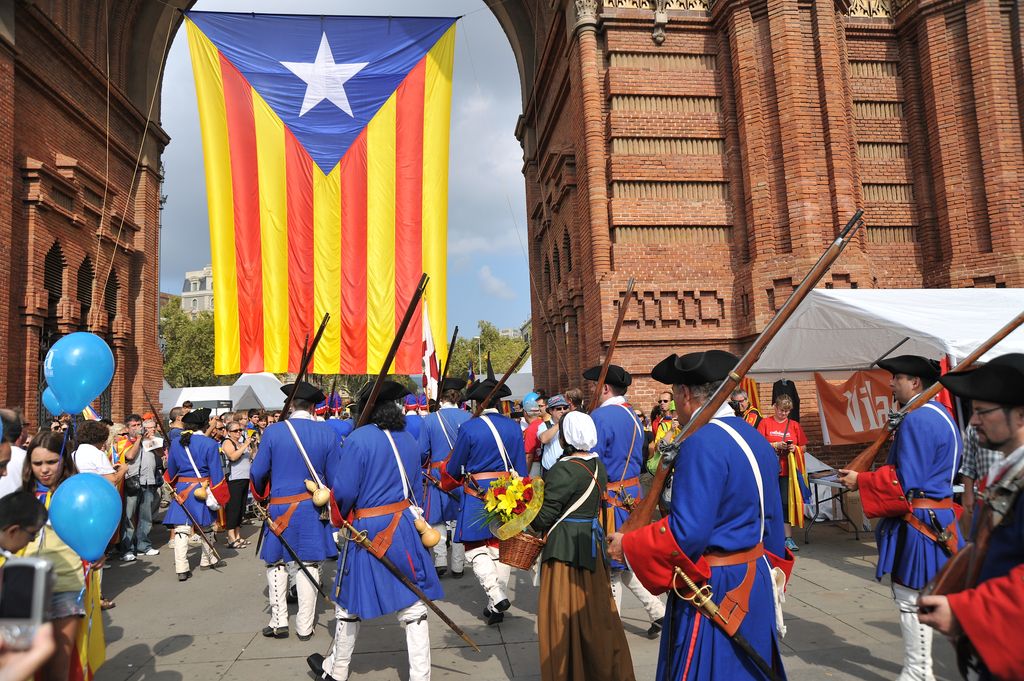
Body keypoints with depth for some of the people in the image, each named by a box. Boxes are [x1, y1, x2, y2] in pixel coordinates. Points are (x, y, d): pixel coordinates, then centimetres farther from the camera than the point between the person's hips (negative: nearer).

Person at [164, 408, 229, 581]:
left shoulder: (176, 442, 2)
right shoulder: (209, 444, -11)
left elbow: (172, 469, 12)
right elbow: (216, 472, -10)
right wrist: (219, 497, -3)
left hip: (182, 488, 3)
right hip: (202, 489, -2)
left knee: (181, 529, 1)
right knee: (205, 527, 16)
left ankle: (181, 569, -5)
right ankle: (208, 559, 31)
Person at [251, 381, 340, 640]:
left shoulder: (273, 431, -9)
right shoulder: (327, 432, -6)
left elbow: (258, 472, -3)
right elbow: (334, 476, -1)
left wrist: (261, 496, 18)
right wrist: (331, 504, 16)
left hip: (280, 508, -1)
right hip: (313, 509, 1)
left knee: (276, 563, 17)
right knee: (309, 565, 9)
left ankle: (279, 621, 20)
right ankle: (305, 626, 16)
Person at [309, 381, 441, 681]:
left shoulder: (358, 439, -13)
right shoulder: (409, 440, 4)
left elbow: (344, 491, -14)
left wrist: (339, 515, 6)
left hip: (367, 531, -4)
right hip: (405, 526, 4)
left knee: (350, 604, 15)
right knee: (413, 604, 9)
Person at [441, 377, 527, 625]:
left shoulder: (469, 428, -11)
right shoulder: (513, 427, 1)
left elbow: (454, 467, 0)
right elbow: (521, 467, 5)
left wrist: (447, 482, 21)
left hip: (477, 495, -4)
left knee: (476, 548, 6)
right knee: (500, 547, 12)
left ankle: (496, 595, -11)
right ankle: (496, 607, 18)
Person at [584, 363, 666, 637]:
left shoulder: (601, 417, -18)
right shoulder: (633, 417, 10)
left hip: (611, 498, -8)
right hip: (632, 491, 9)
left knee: (611, 563, 4)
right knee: (625, 561, 20)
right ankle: (659, 612, 20)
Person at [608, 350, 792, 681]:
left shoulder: (702, 442, -23)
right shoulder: (752, 436, 7)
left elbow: (687, 532, -27)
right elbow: (771, 518, 14)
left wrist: (628, 545, -14)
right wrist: (771, 571, 26)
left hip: (714, 591, -9)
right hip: (754, 583, 9)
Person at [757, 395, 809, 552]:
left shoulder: (794, 425, 9)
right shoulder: (765, 422, 1)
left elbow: (803, 446, 11)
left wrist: (794, 448, -9)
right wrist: (775, 445, -16)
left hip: (788, 470, 2)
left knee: (787, 503, 1)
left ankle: (788, 538, 7)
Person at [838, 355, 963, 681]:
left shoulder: (917, 419, -20)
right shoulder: (939, 414, 13)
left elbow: (905, 482, -21)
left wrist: (860, 481, -12)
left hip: (917, 521, -11)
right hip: (935, 516, 11)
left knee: (910, 598, 1)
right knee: (915, 598, 19)